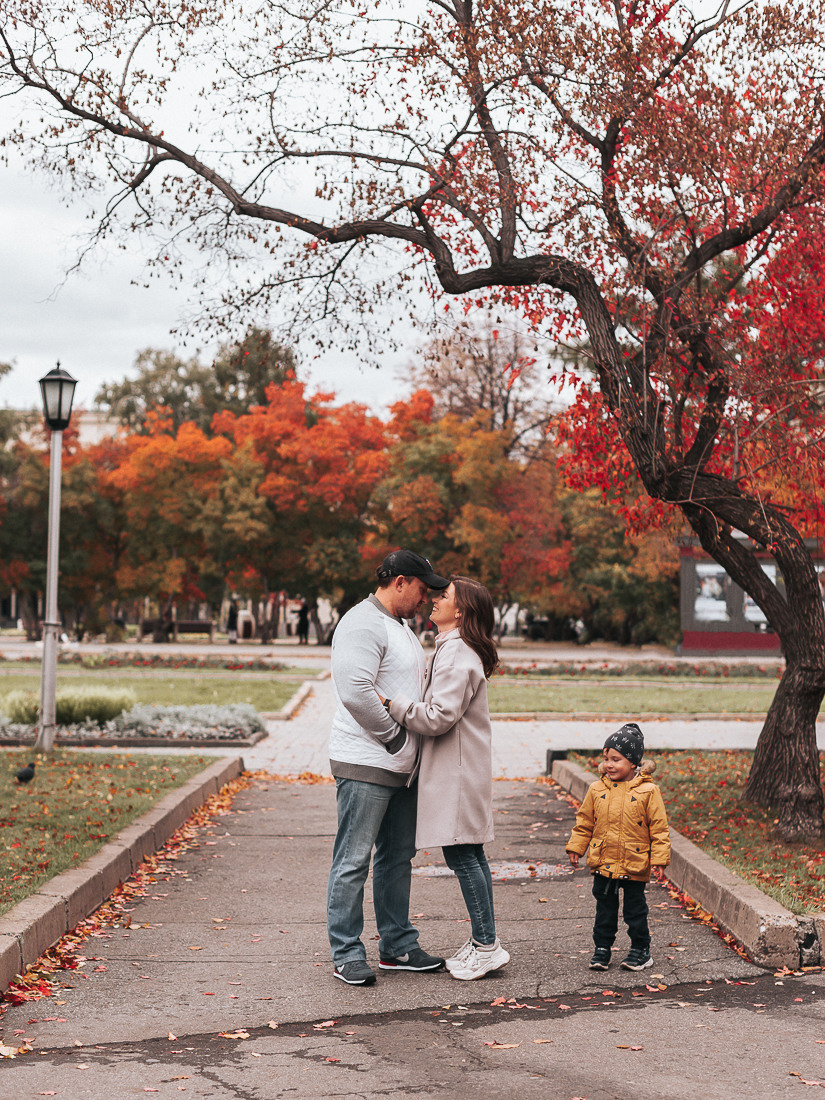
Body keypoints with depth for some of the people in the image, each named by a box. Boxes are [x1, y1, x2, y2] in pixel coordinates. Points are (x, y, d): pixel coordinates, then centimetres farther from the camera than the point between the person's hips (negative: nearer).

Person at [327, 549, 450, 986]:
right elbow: (356, 691, -24)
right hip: (365, 765, -10)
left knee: (398, 857, 15)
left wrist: (412, 742, 15)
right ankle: (346, 954, 4)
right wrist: (394, 734, -15)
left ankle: (398, 946, 25)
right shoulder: (363, 624, -14)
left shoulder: (401, 626, 19)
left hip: (402, 766, 10)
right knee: (354, 860, -3)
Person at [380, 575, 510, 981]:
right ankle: (483, 941, 19)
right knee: (469, 854, 13)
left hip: (458, 769, -10)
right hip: (458, 768, 10)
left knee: (461, 855, -6)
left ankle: (486, 945, -1)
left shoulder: (456, 653, -17)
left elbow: (440, 717, -22)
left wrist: (391, 703, -16)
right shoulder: (452, 648, 16)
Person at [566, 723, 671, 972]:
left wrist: (659, 858, -7)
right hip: (602, 863, 3)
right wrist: (575, 847, 8)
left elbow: (659, 827, -5)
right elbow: (584, 822, 11)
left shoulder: (647, 791, -8)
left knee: (635, 909, 8)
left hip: (635, 864, -3)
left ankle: (640, 950, 22)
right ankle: (602, 948, 24)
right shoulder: (597, 790, 1)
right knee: (605, 909, 12)